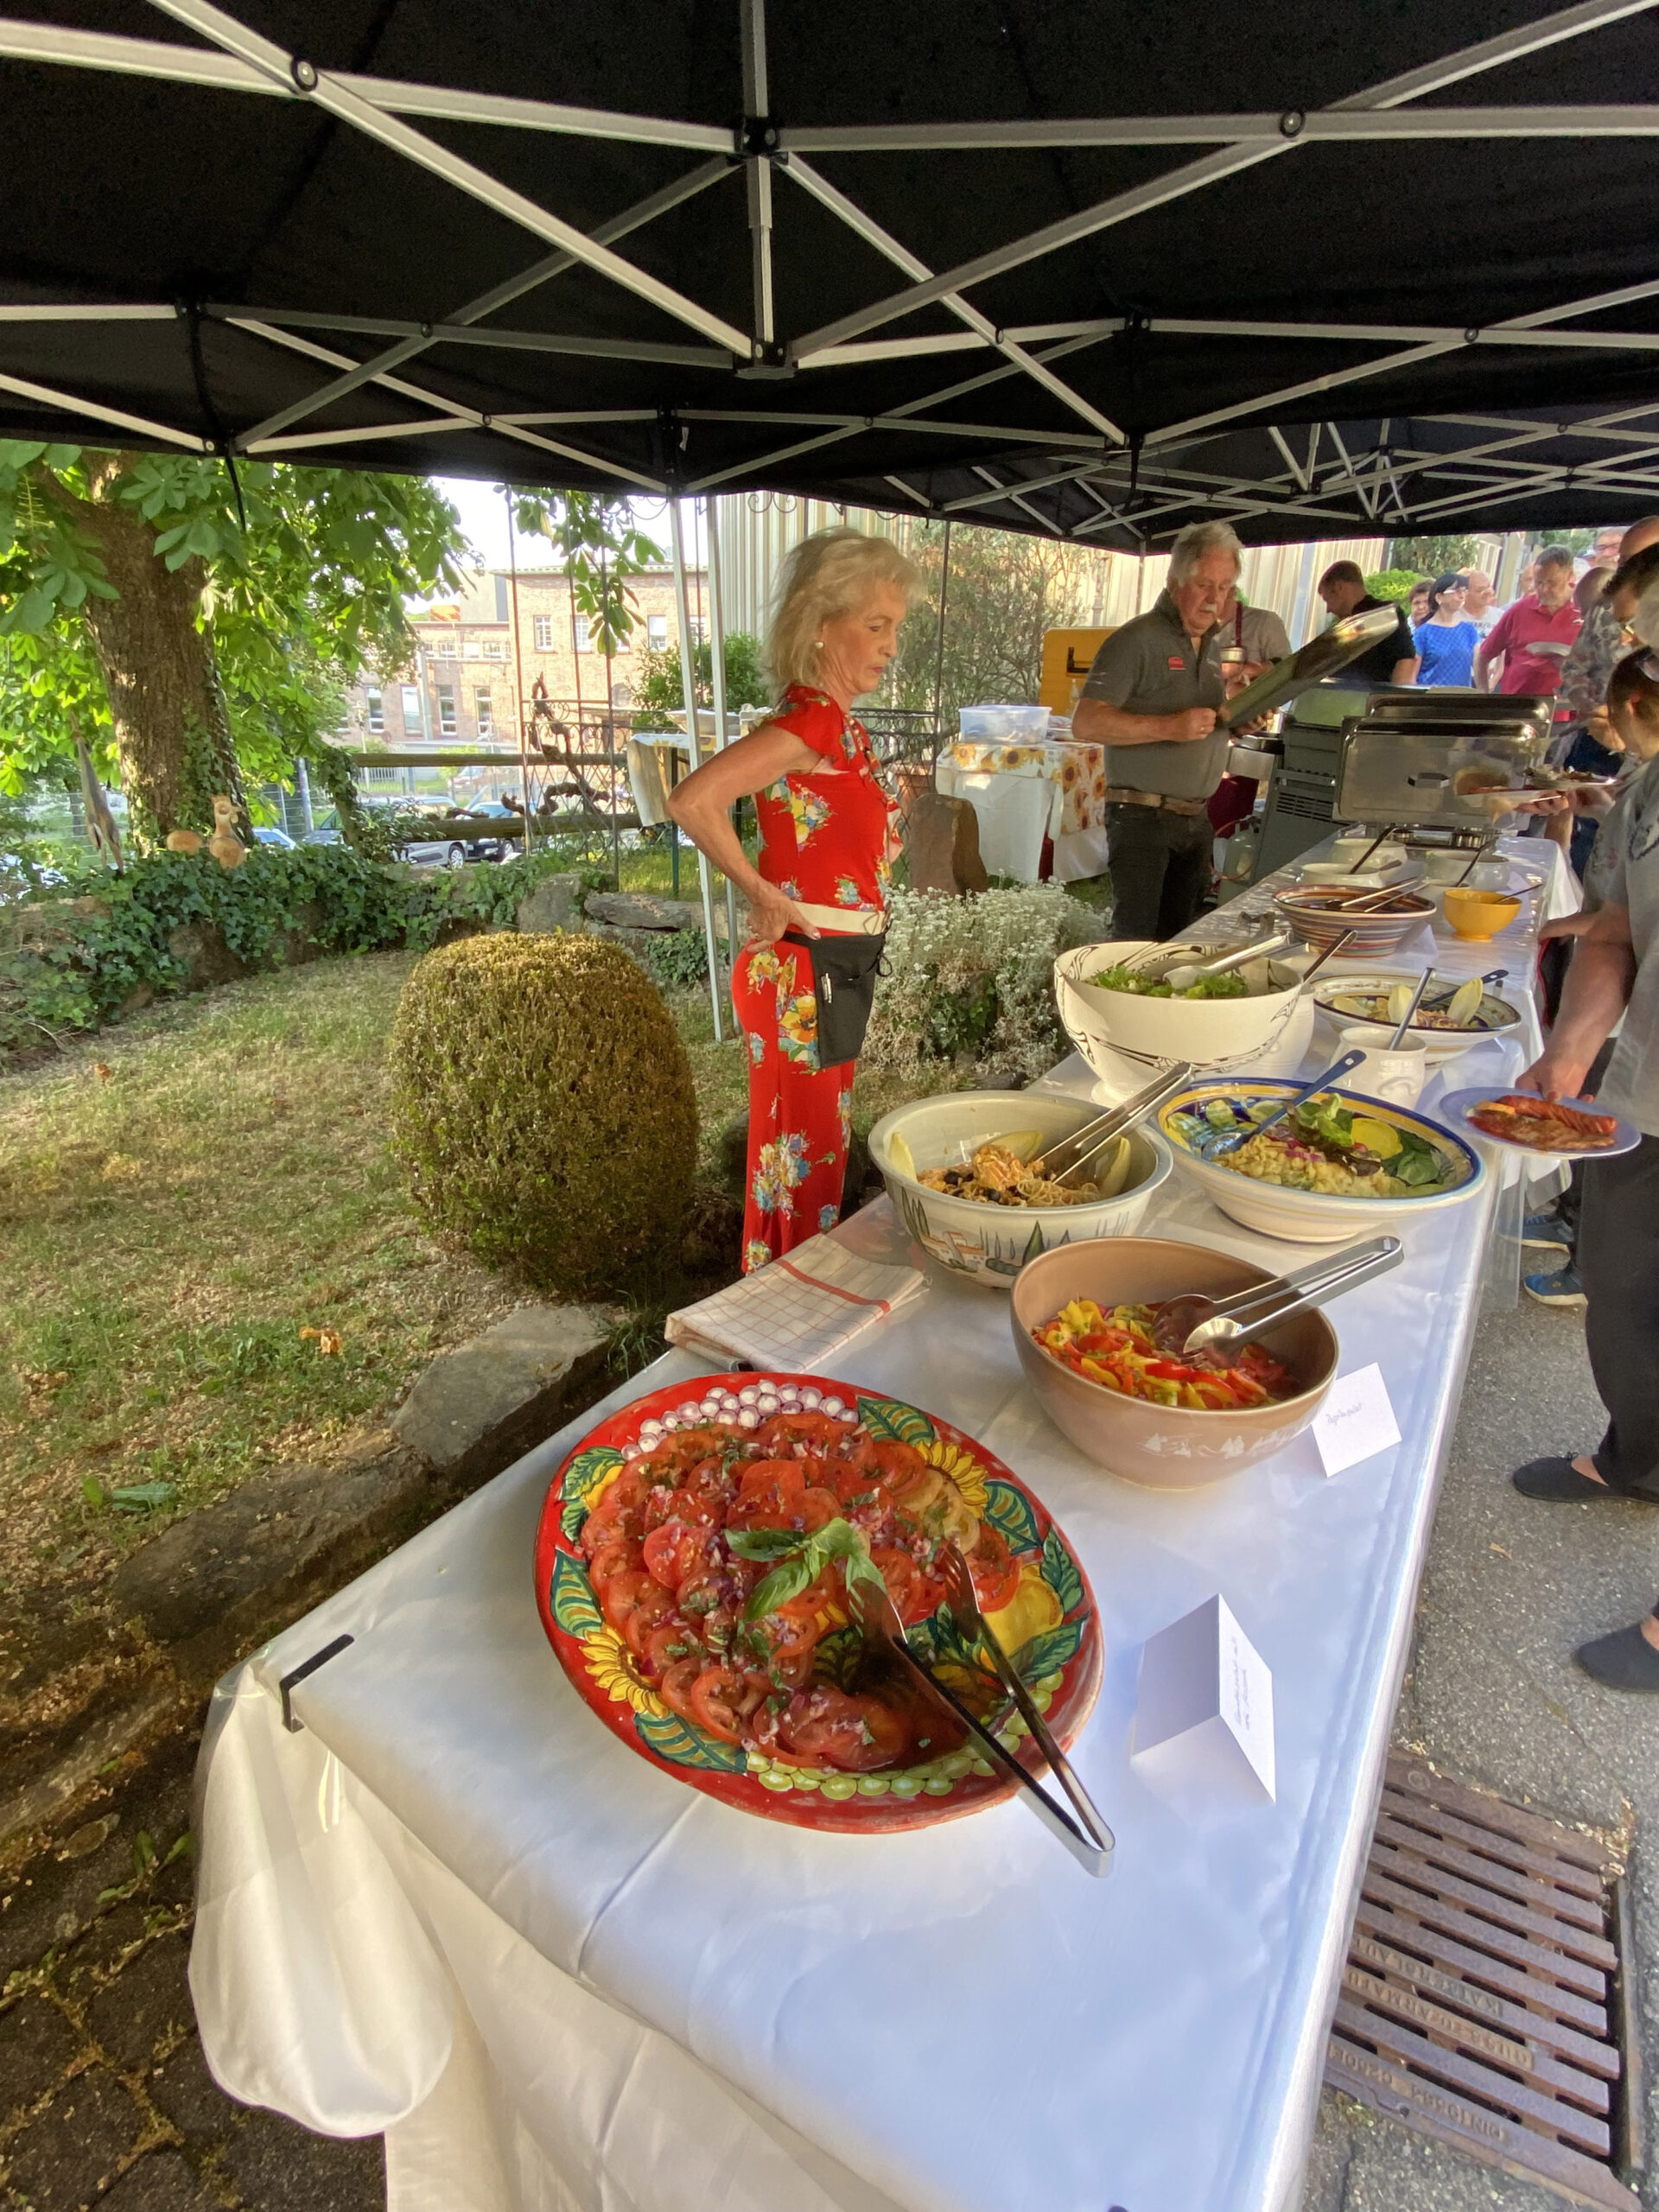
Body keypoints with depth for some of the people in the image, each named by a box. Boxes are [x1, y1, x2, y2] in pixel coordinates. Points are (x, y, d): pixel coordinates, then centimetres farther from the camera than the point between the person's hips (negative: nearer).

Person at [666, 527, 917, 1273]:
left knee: (819, 1149, 20)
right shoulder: (811, 721, -19)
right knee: (802, 1156, 4)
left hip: (831, 968, 10)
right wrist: (762, 895, -21)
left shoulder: (840, 725, 10)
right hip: (799, 973, -10)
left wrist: (886, 804, 8)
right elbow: (693, 802, -31)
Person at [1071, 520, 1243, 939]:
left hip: (1196, 820, 8)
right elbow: (1086, 724, -18)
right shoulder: (1136, 640, -8)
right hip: (1142, 819, -8)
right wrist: (1169, 727, -25)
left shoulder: (1212, 646, 17)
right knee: (1137, 942, -8)